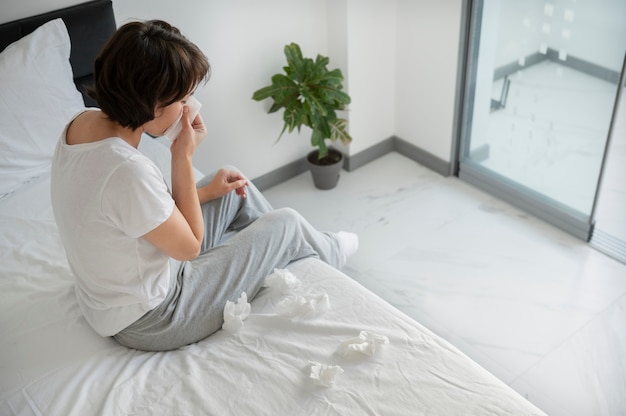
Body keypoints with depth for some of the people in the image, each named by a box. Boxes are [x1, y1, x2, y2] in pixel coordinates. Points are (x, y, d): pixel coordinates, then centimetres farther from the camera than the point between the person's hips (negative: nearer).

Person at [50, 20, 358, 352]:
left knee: (236, 190, 18)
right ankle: (329, 250, 39)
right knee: (286, 223, 5)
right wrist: (183, 156, -20)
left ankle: (279, 247, 42)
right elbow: (189, 246, -20)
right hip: (151, 322, -8)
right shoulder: (127, 171, -37)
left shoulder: (83, 122, -9)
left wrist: (205, 192, 6)